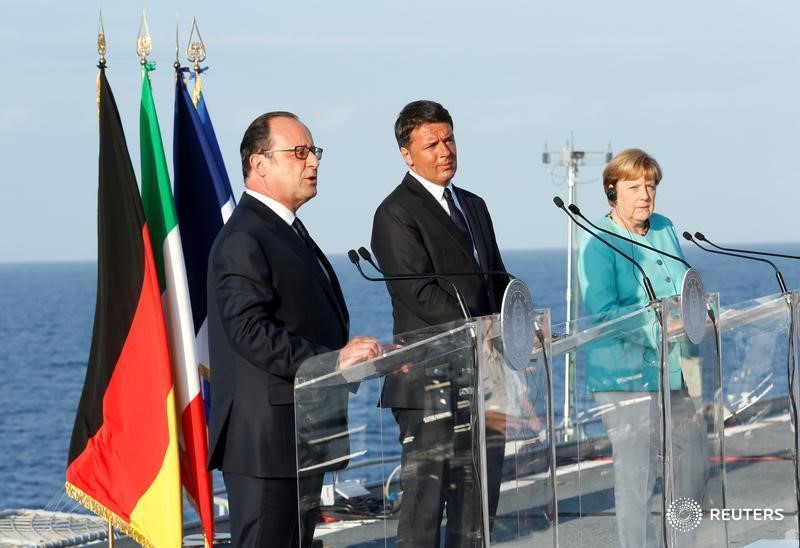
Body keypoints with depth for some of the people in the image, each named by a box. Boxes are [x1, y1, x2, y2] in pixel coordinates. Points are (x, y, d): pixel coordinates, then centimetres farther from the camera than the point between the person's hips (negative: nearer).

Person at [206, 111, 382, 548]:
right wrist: (332, 359, -27)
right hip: (265, 443, -11)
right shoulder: (243, 241, -14)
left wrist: (351, 352, 11)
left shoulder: (290, 233, 21)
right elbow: (251, 332, -25)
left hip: (303, 438, 11)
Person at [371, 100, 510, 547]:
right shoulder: (396, 215, -8)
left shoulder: (473, 206, 19)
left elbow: (498, 281, 20)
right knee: (427, 494, -5)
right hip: (431, 383, -8)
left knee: (481, 493, 10)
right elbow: (422, 294, -16)